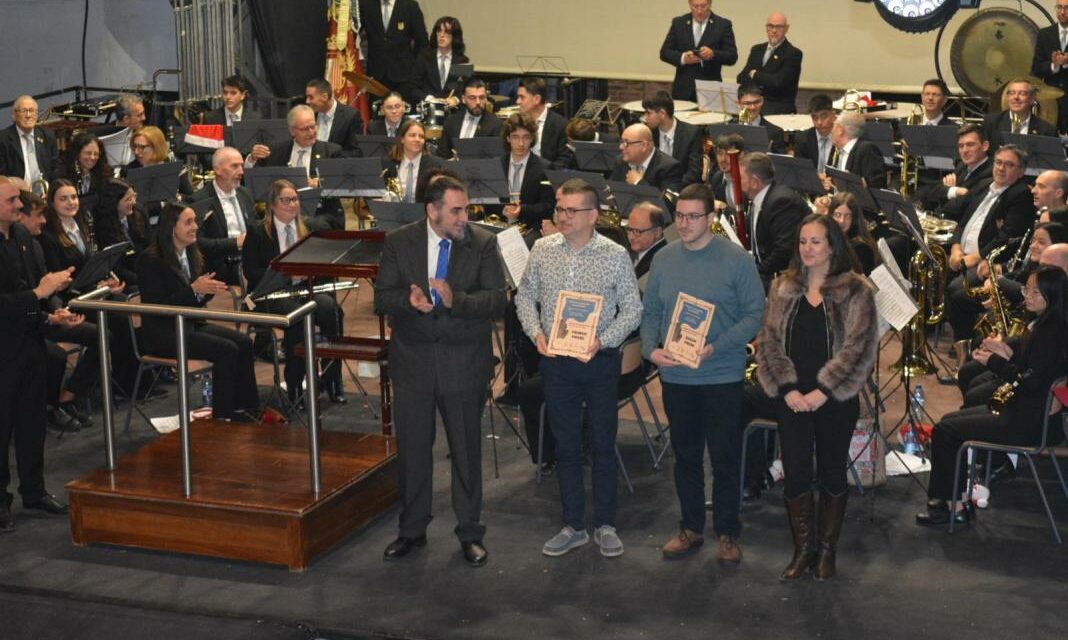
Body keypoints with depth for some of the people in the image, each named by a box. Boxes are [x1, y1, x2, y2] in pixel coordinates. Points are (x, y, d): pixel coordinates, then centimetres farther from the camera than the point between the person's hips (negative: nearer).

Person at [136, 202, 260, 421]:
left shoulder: (191, 255, 11)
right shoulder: (151, 260, -14)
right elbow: (158, 307, -20)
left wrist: (207, 290, -7)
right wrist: (193, 290, -26)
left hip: (190, 324, 8)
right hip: (162, 334, -8)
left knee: (244, 342, -13)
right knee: (226, 349, -24)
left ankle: (246, 408, -9)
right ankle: (222, 416, -15)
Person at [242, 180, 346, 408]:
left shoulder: (309, 229, 17)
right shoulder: (257, 231, 5)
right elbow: (250, 271, -3)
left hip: (305, 289, 3)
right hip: (271, 295, -3)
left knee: (331, 308, -30)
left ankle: (332, 380, -20)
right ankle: (294, 387, -26)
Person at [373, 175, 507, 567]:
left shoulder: (483, 244, -5)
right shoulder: (399, 242, -1)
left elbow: (497, 300, -11)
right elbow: (381, 298, -2)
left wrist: (455, 300, -27)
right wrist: (408, 300, -23)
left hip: (464, 363, -1)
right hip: (412, 361, 1)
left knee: (466, 449, 8)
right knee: (412, 447, 11)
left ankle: (470, 533, 21)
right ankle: (412, 529, 26)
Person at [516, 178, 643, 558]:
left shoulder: (615, 256, -6)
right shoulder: (542, 250, 2)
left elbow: (632, 310, -4)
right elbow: (525, 297, 10)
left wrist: (602, 341, -17)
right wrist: (536, 332, -7)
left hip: (600, 360, -2)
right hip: (555, 361, 3)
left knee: (603, 445, 5)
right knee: (565, 445, 10)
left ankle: (605, 525, 18)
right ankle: (574, 526, 20)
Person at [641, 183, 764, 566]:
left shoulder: (736, 259, -8)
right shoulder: (664, 259, 5)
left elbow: (755, 314, -9)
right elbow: (650, 312, 11)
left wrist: (716, 347, -21)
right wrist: (651, 349, -8)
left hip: (722, 374, -4)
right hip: (675, 374, 4)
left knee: (725, 458, 3)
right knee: (686, 455, 13)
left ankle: (728, 533, 16)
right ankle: (691, 528, 26)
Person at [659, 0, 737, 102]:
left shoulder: (723, 24, 3)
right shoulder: (678, 23, 9)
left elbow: (732, 57, -1)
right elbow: (664, 52, 7)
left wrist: (713, 54, -21)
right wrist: (682, 58, -13)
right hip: (683, 89, 2)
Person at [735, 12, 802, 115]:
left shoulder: (793, 53, -2)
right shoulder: (757, 49, 18)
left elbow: (778, 81, -14)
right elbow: (741, 78, 9)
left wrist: (755, 75, 0)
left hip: (779, 107, -5)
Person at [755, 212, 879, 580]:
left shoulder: (855, 291, -3)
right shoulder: (782, 289, 7)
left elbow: (858, 347, -10)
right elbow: (769, 341, 3)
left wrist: (824, 391, -16)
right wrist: (787, 388, -9)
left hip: (836, 399, -2)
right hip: (792, 397, 2)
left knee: (832, 474, 7)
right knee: (795, 474, 0)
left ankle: (827, 549, 20)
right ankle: (803, 548, 14)